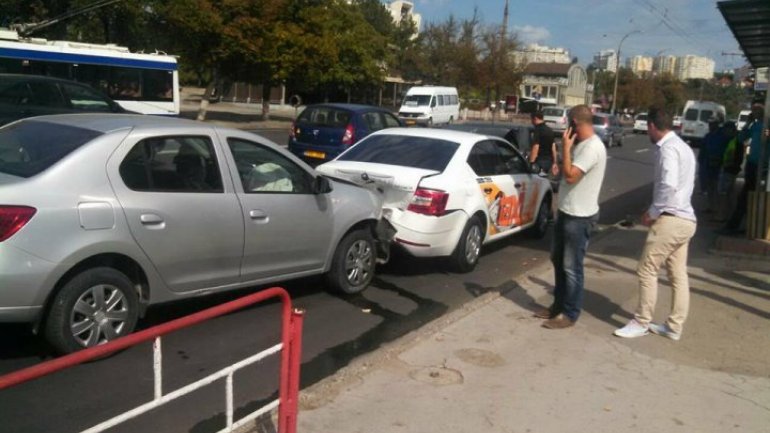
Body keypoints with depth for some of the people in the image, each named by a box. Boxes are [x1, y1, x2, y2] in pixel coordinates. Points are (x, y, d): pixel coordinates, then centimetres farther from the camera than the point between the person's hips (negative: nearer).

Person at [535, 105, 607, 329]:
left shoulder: (592, 147, -21)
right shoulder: (582, 144, 11)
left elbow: (570, 176, -26)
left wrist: (566, 147, -19)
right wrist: (560, 169, 6)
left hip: (580, 217, -10)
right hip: (566, 212, 10)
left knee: (571, 267, 0)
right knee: (558, 260, 18)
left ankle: (569, 313, 12)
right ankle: (559, 305, 32)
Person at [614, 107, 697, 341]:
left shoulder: (667, 148, -13)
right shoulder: (683, 147, 18)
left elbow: (668, 185, -25)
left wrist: (653, 212, -14)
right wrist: (658, 211, 16)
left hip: (671, 219, -10)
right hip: (685, 219, 10)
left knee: (647, 270, -2)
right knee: (678, 276, 12)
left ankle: (641, 323, 6)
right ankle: (674, 326, 19)